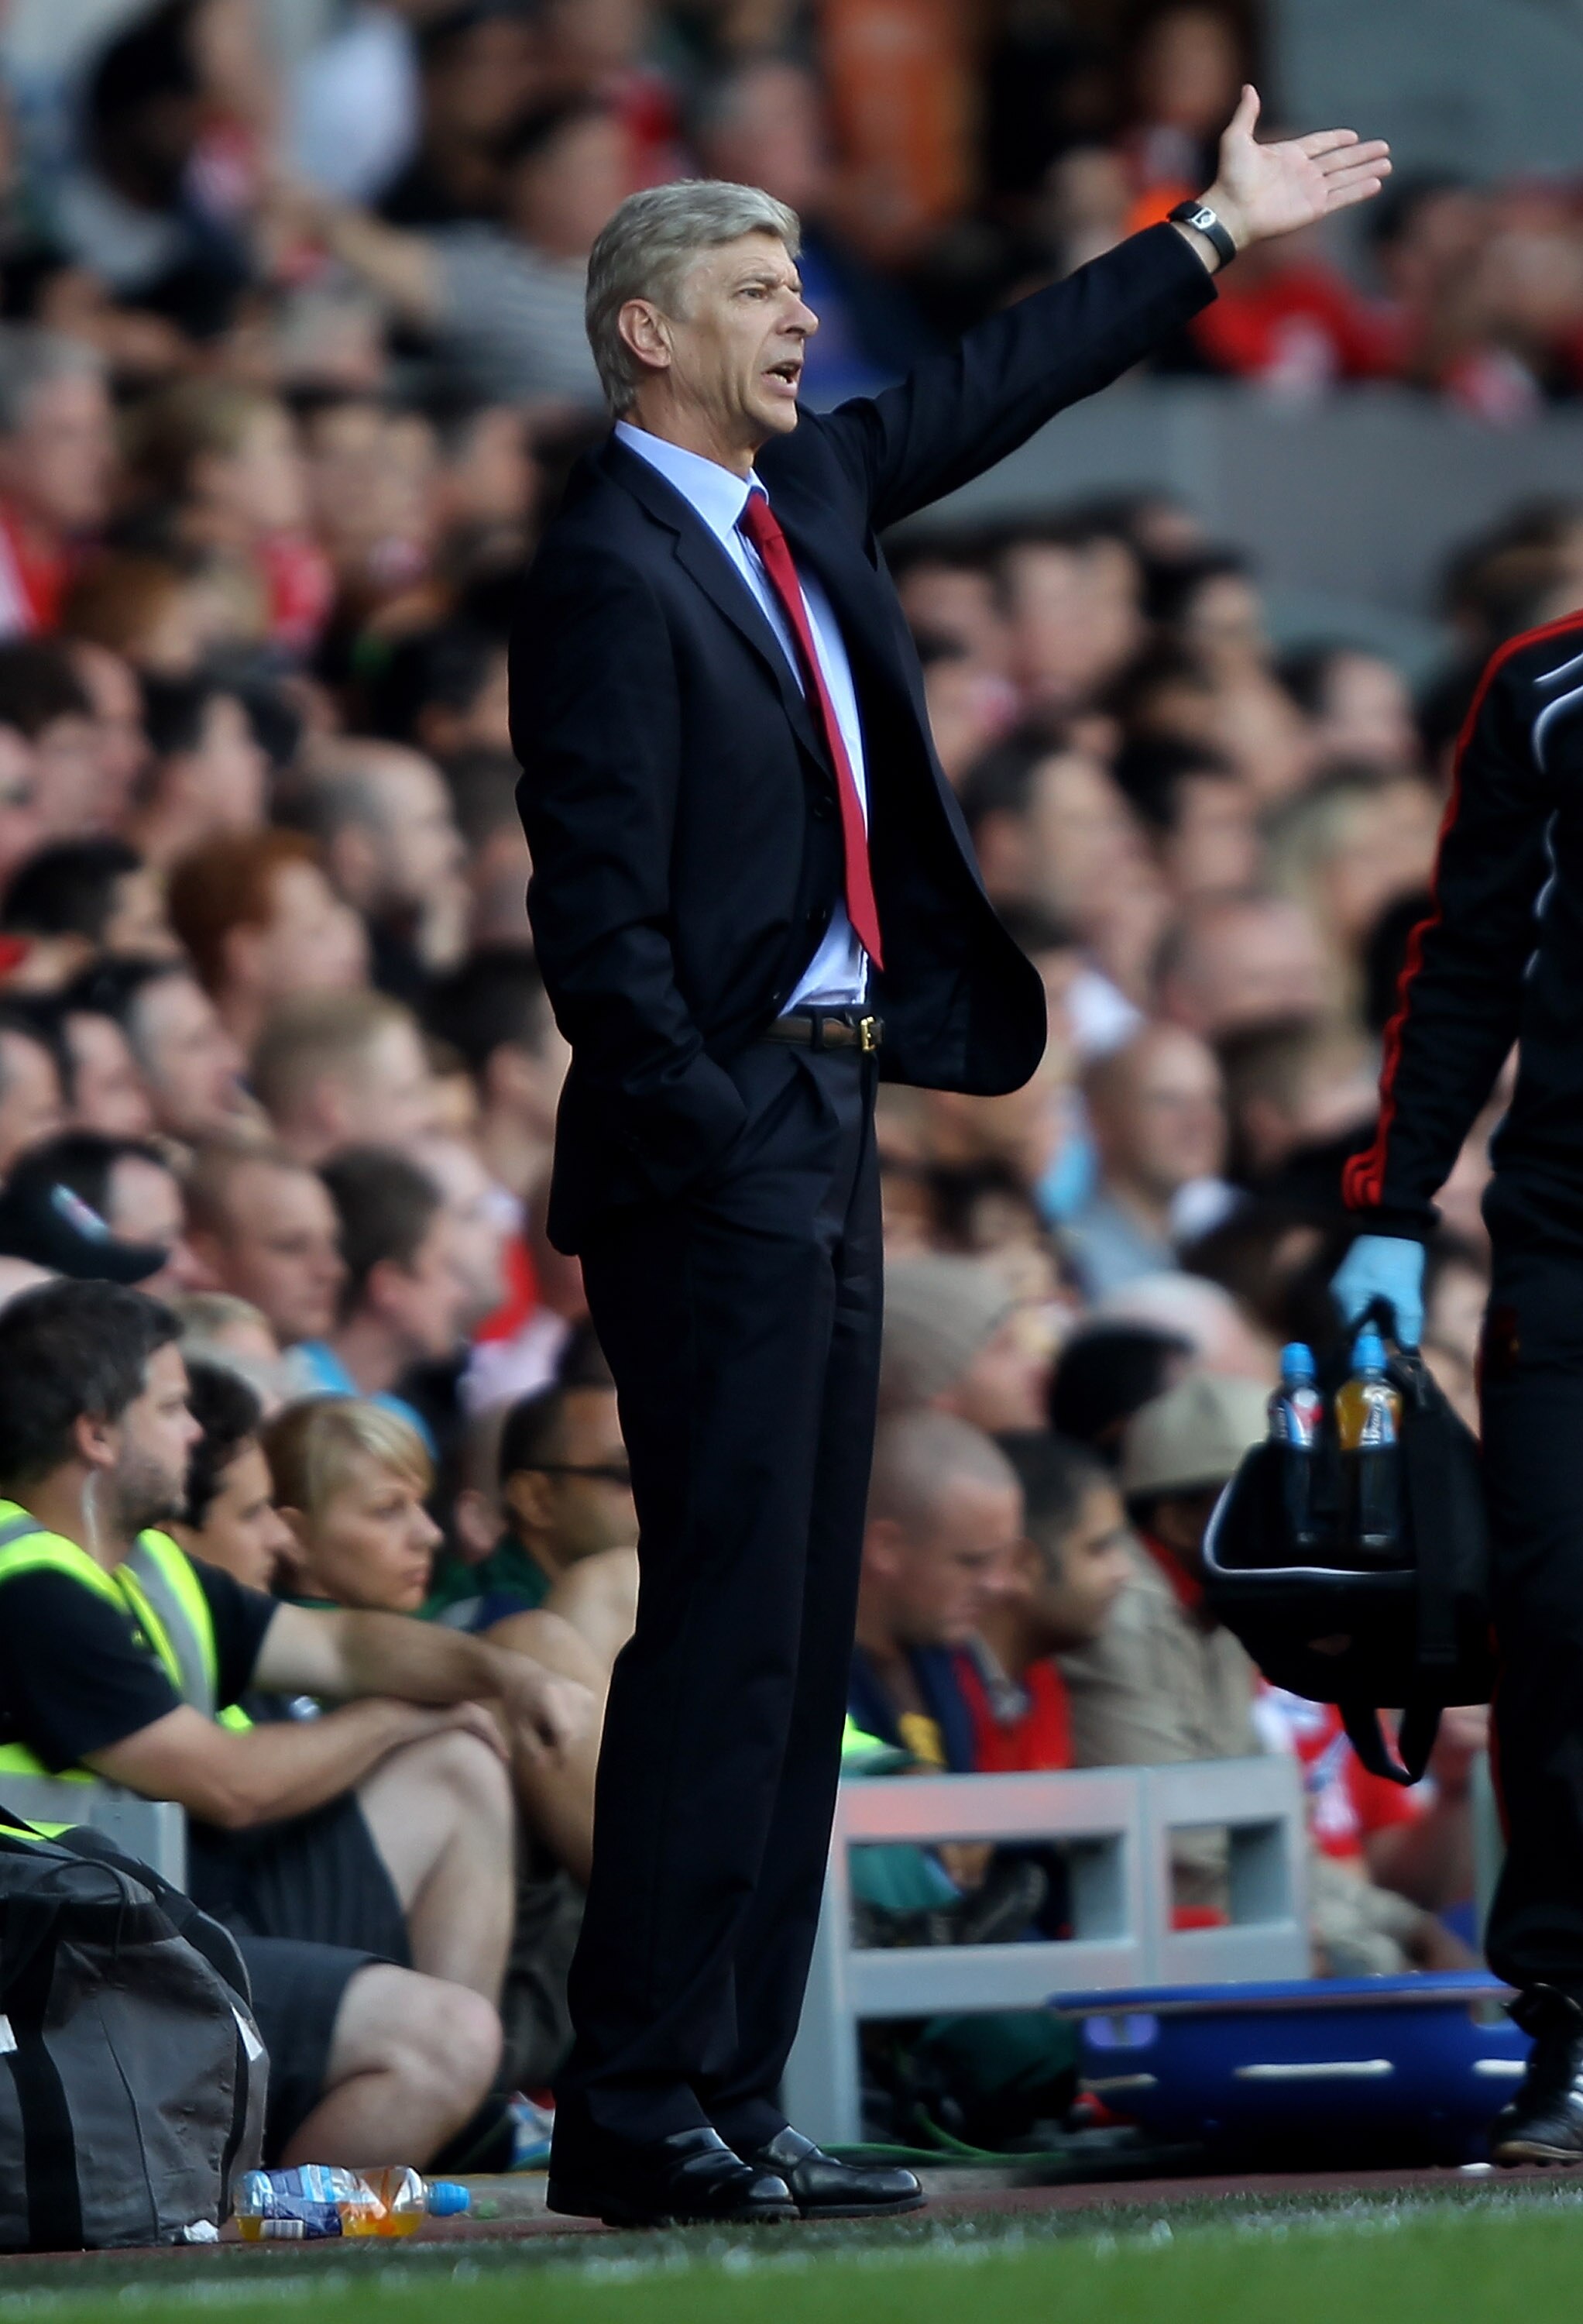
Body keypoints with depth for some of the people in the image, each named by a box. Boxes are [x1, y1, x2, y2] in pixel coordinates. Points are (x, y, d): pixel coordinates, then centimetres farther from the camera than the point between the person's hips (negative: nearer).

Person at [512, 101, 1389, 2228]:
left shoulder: (803, 498, 14)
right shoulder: (615, 568, -12)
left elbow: (1000, 386, 29)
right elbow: (597, 910, -16)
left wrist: (1217, 234, 34)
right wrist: (696, 1137, -18)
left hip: (824, 1128, 9)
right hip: (716, 1146, -9)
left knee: (798, 1638, 8)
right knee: (723, 1628, -11)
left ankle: (733, 2101, 11)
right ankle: (639, 2113, -10)